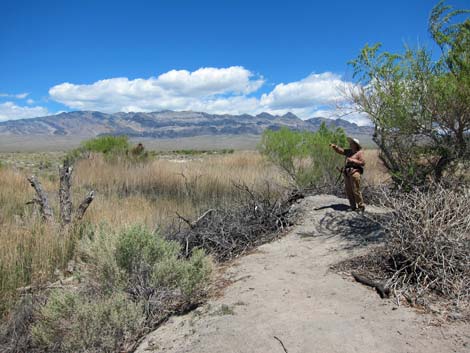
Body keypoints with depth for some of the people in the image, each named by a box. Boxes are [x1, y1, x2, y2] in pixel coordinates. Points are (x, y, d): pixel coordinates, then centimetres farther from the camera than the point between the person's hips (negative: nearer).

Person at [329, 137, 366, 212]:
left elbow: (363, 163, -10)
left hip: (355, 173, -7)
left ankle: (361, 206, 2)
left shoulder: (360, 152, -2)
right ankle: (353, 207, 13)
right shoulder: (349, 151, 16)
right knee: (349, 191, 5)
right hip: (347, 173, 7)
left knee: (356, 190, -8)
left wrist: (353, 161, -14)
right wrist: (334, 146, -6)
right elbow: (340, 150, 11)